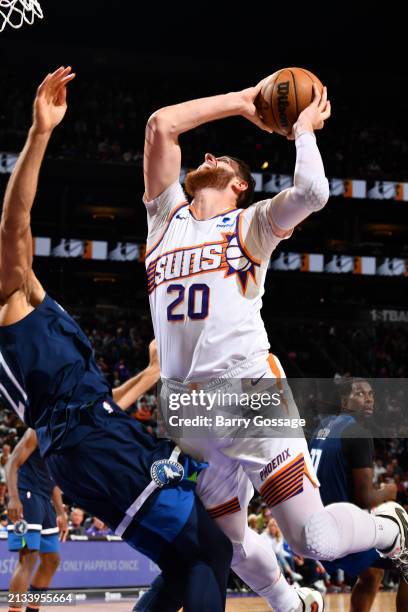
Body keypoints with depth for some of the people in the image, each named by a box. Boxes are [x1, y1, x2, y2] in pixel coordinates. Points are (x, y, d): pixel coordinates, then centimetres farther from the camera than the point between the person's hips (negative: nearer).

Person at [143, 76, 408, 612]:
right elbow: (161, 124, 11)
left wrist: (304, 130, 4)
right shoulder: (167, 216, 19)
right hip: (184, 408, 5)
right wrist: (240, 102, 15)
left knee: (315, 540, -11)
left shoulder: (251, 224, 9)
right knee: (227, 544, 12)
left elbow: (312, 191, -13)